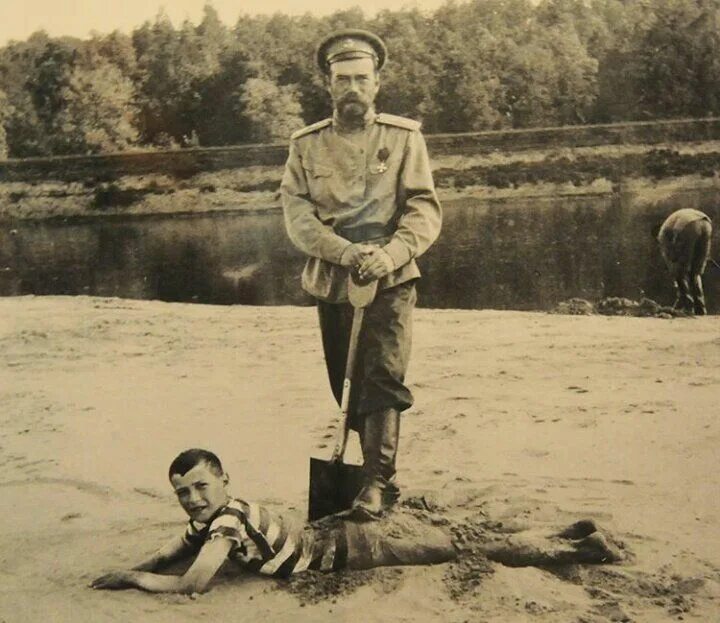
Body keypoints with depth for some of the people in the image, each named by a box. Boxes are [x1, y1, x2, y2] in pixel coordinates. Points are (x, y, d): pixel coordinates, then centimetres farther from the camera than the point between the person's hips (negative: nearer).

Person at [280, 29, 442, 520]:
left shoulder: (404, 137, 2)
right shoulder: (306, 145, 6)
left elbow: (425, 209, -7)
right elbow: (297, 213, -4)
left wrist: (390, 253, -25)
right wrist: (347, 252, -21)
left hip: (391, 282, -3)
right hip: (331, 285, 3)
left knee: (383, 378, -15)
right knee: (349, 387, 11)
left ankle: (378, 481, -9)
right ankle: (376, 473, 26)